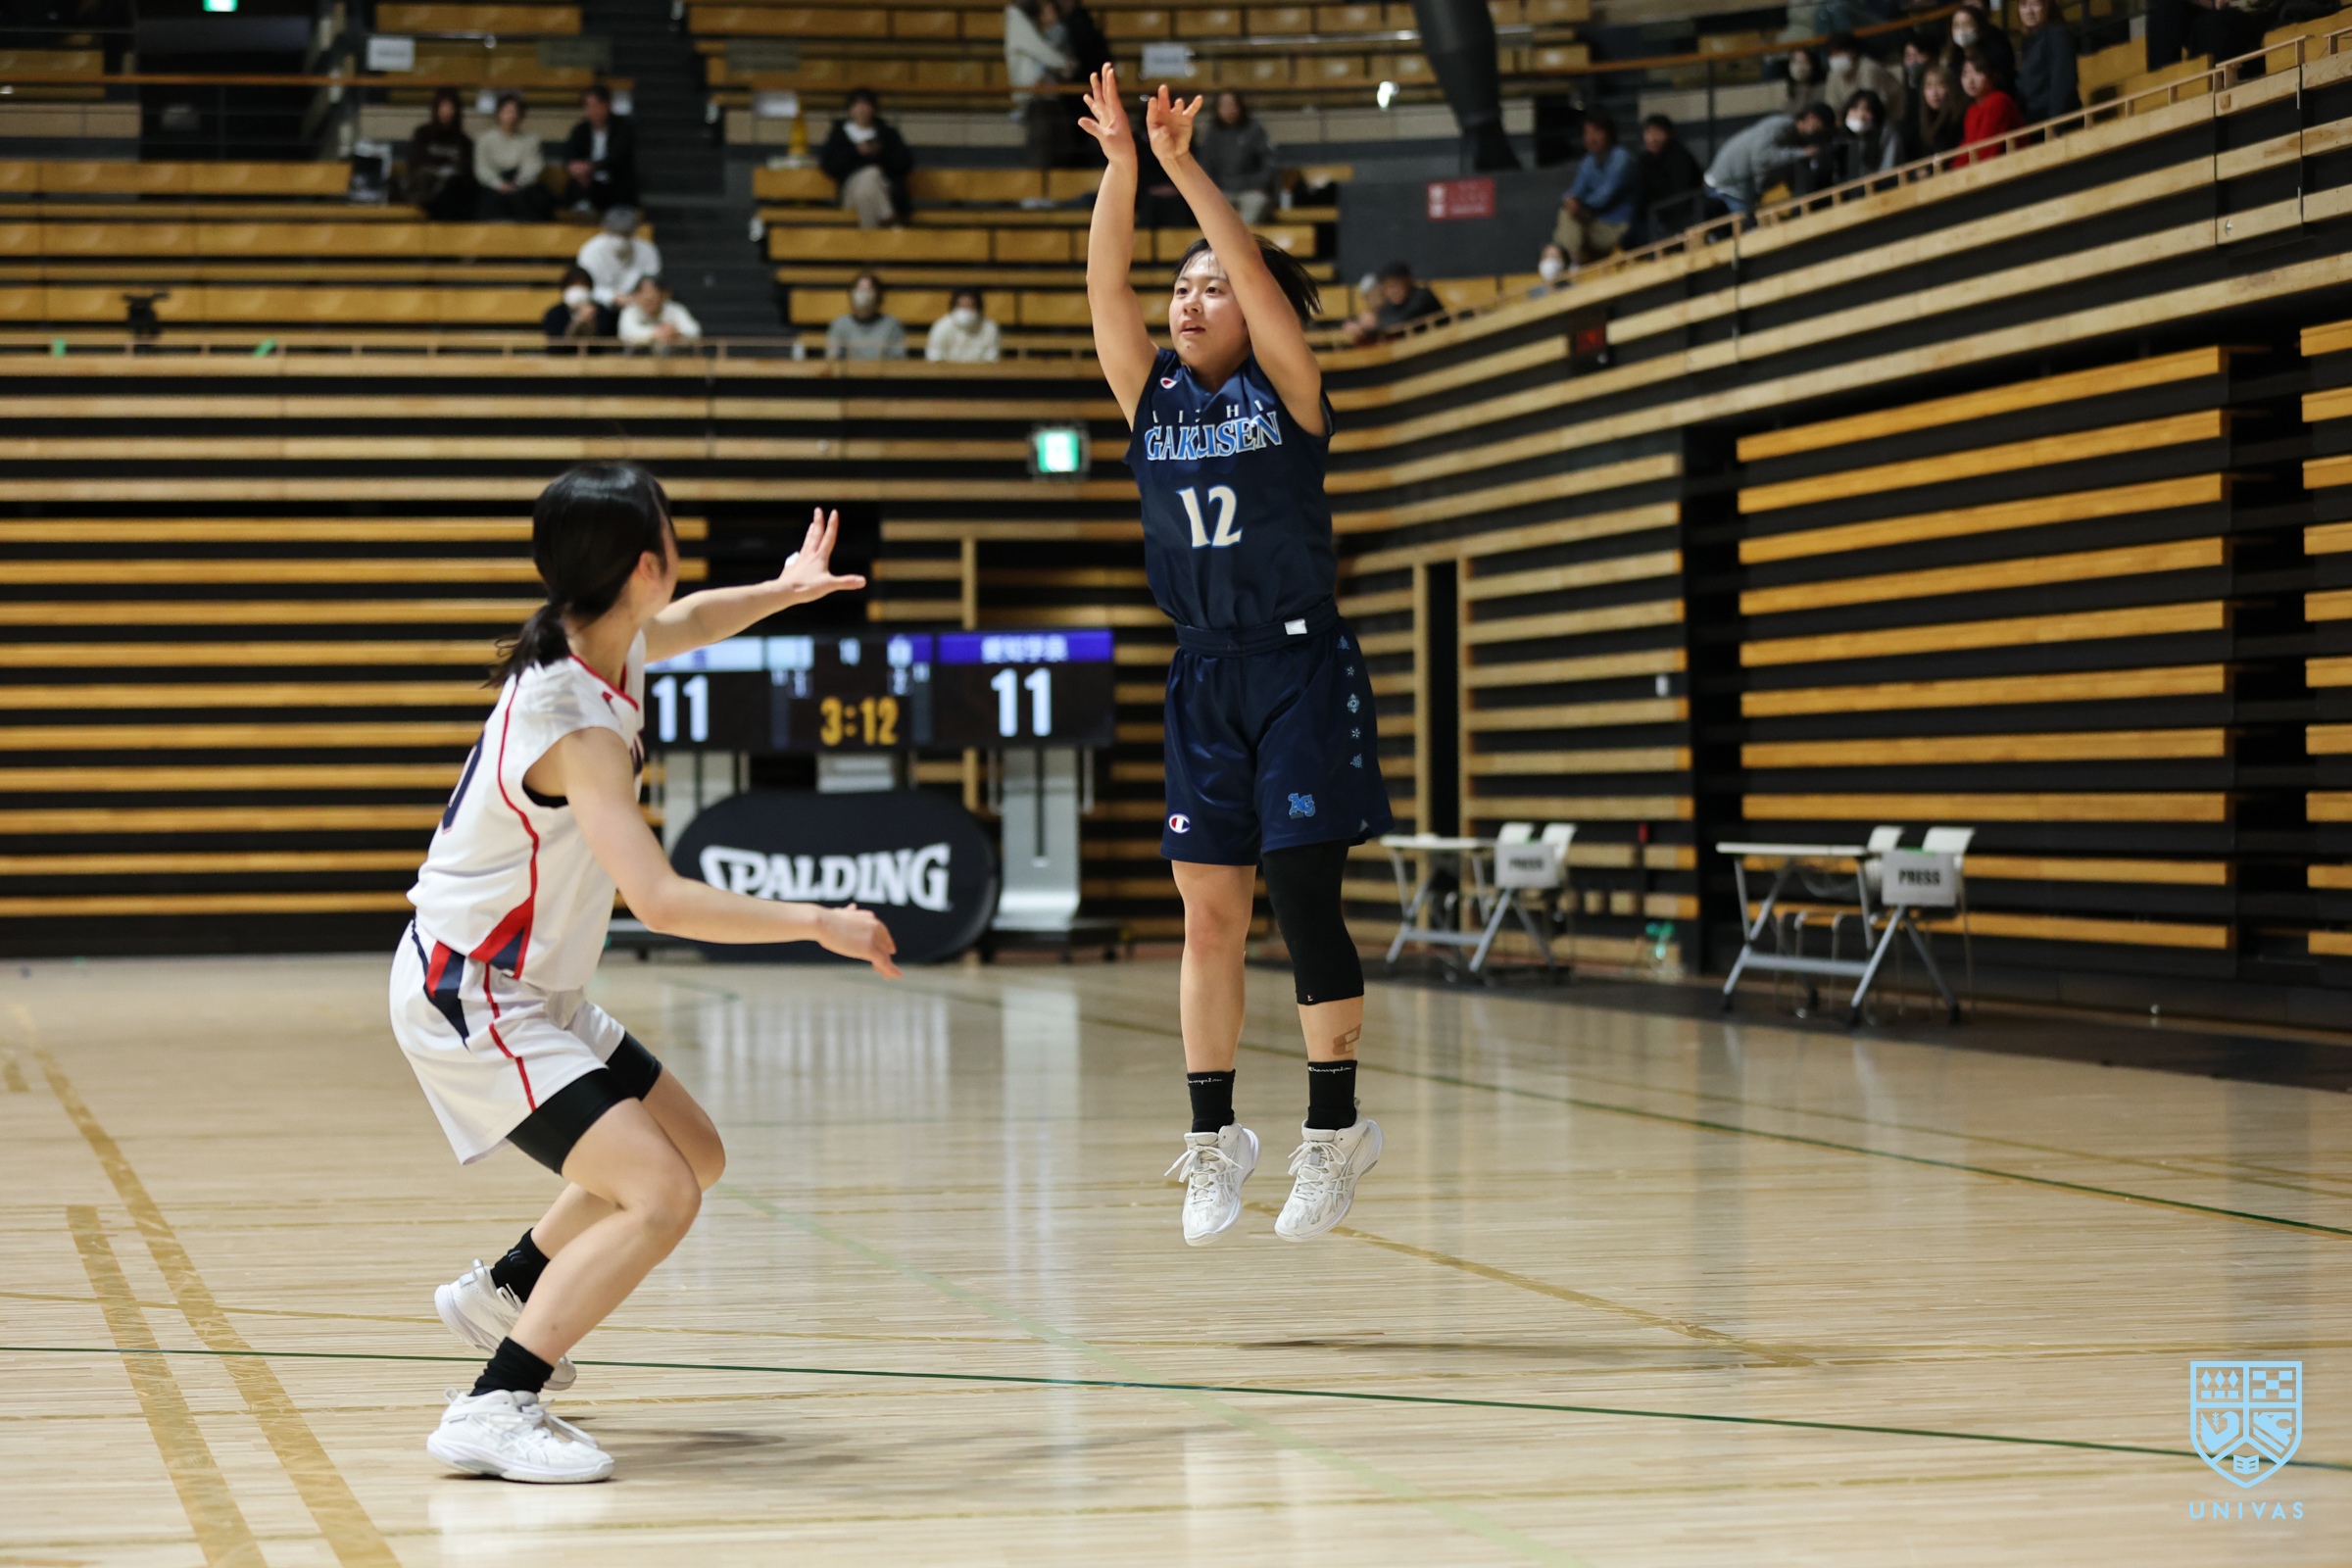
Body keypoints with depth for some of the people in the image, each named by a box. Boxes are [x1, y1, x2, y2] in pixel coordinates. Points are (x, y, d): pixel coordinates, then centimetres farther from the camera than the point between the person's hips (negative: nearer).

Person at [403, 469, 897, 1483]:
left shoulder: (600, 641, 0)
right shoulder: (578, 729, -28)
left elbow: (683, 624, 27)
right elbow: (661, 900, -37)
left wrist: (778, 592, 15)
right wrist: (819, 924, -30)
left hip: (533, 992, 10)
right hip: (468, 999, -10)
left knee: (692, 1154, 21)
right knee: (660, 1195, -22)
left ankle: (501, 1295, 37)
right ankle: (492, 1410, -21)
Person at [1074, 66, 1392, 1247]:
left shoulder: (1286, 392, -2)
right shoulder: (1151, 396, 8)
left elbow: (1259, 277, -17)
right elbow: (1105, 288, -5)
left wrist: (1184, 166, -23)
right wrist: (1119, 166, -16)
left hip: (1302, 671, -4)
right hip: (1203, 677, 4)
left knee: (1303, 899, -7)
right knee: (1208, 918, 4)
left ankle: (1334, 1128, 3)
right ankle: (1214, 1136, 12)